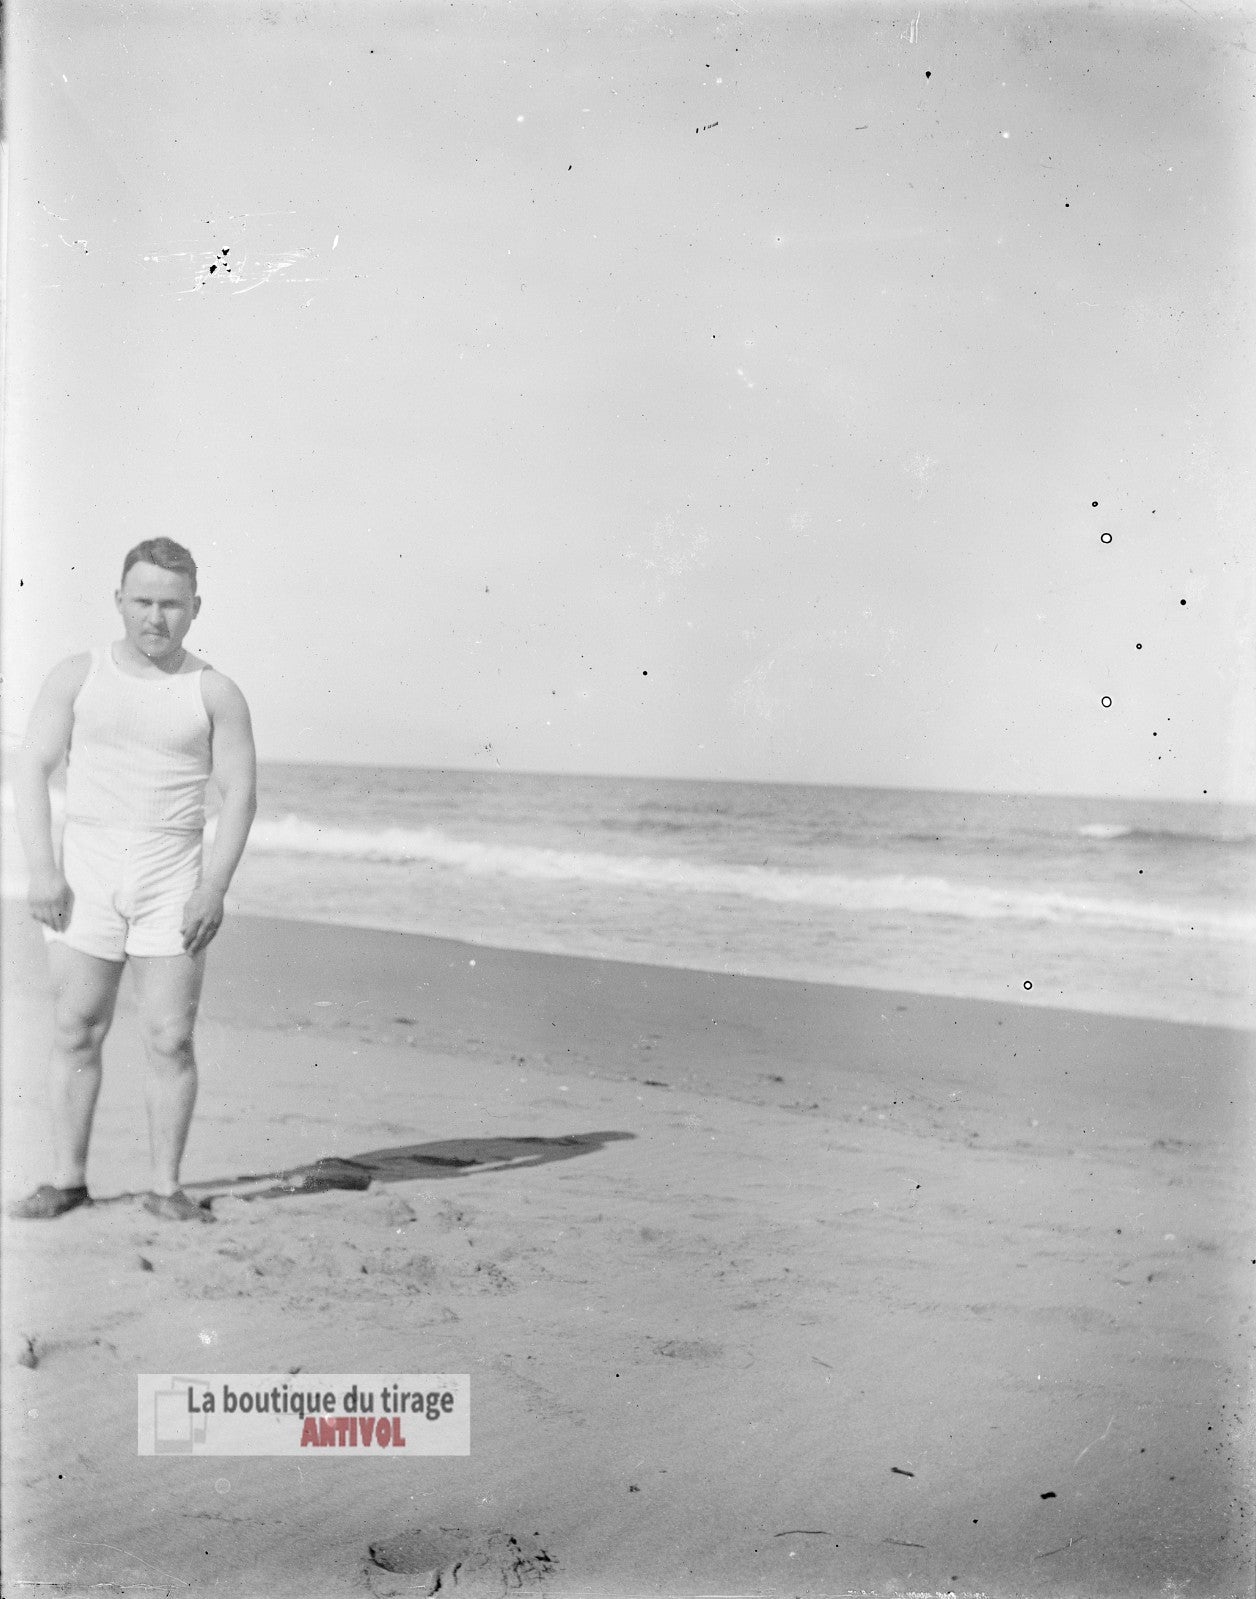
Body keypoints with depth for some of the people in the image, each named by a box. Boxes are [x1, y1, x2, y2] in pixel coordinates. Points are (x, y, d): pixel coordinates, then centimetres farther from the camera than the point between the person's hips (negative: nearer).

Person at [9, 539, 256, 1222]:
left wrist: (214, 886, -11)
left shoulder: (214, 692, 2)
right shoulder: (76, 677, 4)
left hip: (171, 883, -1)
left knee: (170, 1041, -2)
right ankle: (67, 1179, 13)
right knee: (76, 1033, 3)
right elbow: (32, 770, 1)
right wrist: (42, 870, -10)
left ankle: (166, 1188, 7)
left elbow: (239, 794, -1)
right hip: (84, 876, 1)